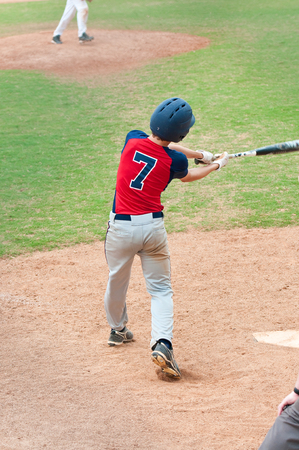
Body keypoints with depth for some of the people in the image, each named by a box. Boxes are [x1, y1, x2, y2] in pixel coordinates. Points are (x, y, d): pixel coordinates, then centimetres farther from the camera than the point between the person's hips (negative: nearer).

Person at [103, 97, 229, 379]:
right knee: (160, 288, 7)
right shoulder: (175, 161, -10)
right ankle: (162, 343, -12)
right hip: (153, 227, -2)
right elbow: (187, 176, 14)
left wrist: (200, 155, 25)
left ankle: (117, 330, 42)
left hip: (121, 226, 2)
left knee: (117, 280, 21)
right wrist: (217, 165, 31)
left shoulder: (133, 139, -4)